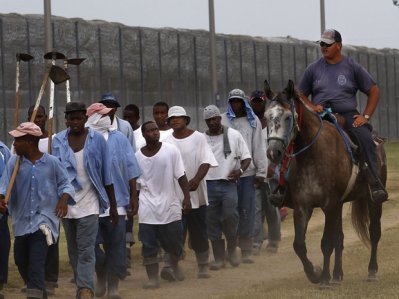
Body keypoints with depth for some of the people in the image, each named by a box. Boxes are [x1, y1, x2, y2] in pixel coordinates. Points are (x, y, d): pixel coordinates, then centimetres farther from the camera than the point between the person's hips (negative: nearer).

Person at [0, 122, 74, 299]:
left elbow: (64, 183, 5)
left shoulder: (51, 163, -4)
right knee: (20, 259, 13)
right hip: (22, 219, 4)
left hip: (44, 218, -4)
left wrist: (64, 199, -13)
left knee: (37, 260, -18)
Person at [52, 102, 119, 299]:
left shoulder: (97, 140, -3)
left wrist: (113, 206, 3)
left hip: (89, 203, -3)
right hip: (66, 202, 3)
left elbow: (107, 176, 1)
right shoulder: (58, 141, 2)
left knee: (86, 251, -12)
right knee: (73, 250, 10)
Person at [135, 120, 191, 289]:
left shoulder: (171, 150, -5)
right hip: (147, 208, 0)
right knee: (148, 246, -2)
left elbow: (181, 176, -3)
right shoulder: (137, 156, 0)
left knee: (174, 242, 9)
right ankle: (153, 278, 5)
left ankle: (174, 264, 40)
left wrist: (187, 197, -10)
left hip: (169, 205, 0)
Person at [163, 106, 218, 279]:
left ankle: (203, 266, 18)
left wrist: (197, 179, -22)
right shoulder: (167, 142, 6)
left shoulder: (198, 138, 1)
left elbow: (206, 161, -6)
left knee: (199, 232, 6)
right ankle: (170, 265, -14)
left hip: (196, 193, -1)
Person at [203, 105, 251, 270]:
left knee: (230, 215, -18)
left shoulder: (234, 135, 3)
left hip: (228, 183, -2)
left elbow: (246, 157, 6)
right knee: (212, 222, 3)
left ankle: (232, 250, 4)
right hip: (208, 185, 2)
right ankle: (218, 258, 12)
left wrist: (240, 170, -13)